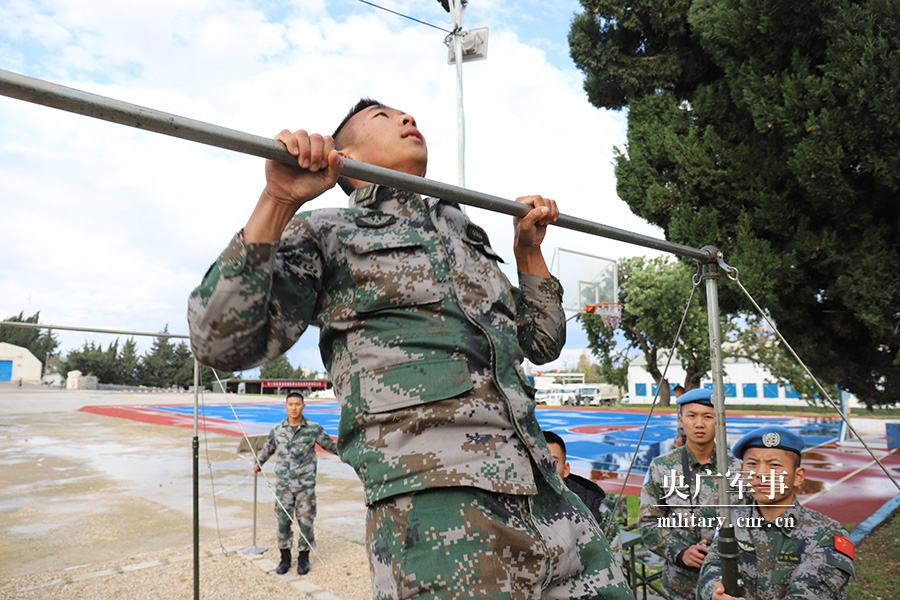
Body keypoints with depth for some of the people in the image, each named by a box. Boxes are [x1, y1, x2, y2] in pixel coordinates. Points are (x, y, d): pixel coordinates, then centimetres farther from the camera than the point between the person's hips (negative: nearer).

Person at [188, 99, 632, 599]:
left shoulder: (466, 238, 24)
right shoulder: (328, 233, 7)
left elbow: (544, 343, 29)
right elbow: (223, 343, -7)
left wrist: (530, 249, 23)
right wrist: (279, 202, -14)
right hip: (435, 497, -6)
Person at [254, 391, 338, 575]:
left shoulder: (314, 429, -4)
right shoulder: (277, 429, 3)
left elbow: (330, 445, 11)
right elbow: (268, 448, 23)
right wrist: (258, 463, 34)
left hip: (305, 482, -2)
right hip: (283, 482, 2)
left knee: (305, 520, 3)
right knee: (283, 520, 5)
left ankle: (303, 557, 21)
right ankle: (285, 557, 23)